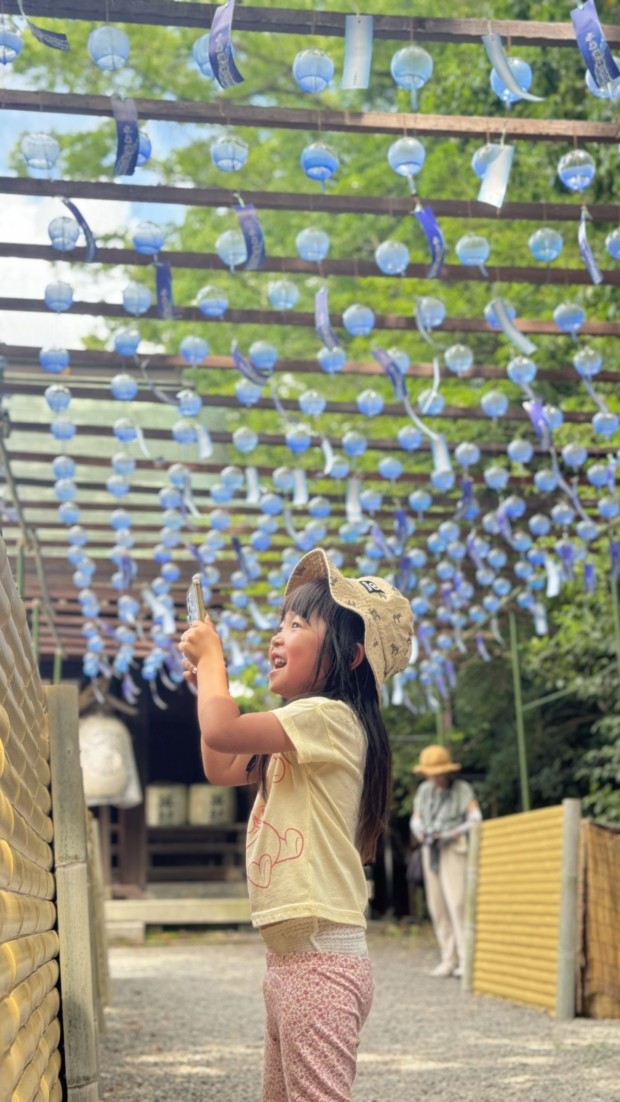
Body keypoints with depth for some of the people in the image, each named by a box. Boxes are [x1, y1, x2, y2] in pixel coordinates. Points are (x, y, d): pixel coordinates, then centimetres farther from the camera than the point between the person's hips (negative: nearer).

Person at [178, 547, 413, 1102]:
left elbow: (221, 730, -24)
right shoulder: (301, 731, 18)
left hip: (321, 958, -11)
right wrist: (207, 678, 20)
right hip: (289, 954, 11)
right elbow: (221, 766, 30)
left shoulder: (330, 718, -14)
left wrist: (211, 654, -6)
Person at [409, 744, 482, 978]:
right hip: (431, 851, 5)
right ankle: (449, 959, 7)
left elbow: (475, 820, -10)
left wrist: (450, 834, -20)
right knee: (437, 906, 3)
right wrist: (420, 833, -9)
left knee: (457, 903, -14)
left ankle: (467, 960, -14)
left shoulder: (463, 790, -5)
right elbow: (416, 821, 13)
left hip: (454, 850, -5)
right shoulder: (424, 790, 9)